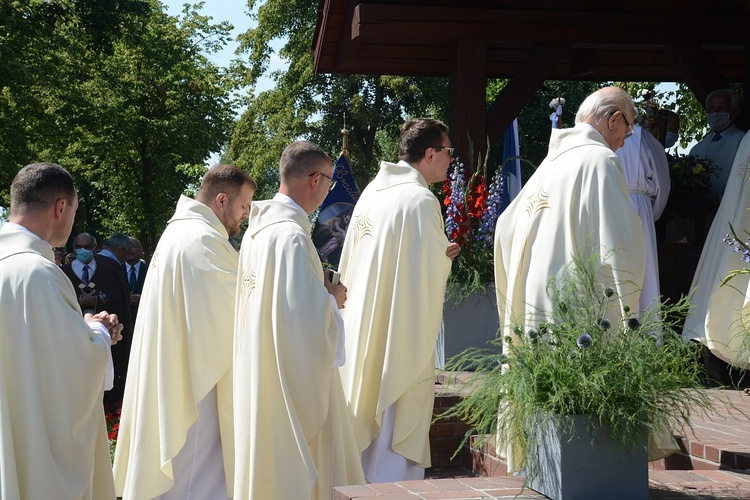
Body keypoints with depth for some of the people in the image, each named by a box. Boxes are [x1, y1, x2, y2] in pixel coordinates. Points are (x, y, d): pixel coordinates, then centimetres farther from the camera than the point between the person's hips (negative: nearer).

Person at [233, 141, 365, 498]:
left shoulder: (258, 228, 8)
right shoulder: (291, 236, -21)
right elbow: (306, 315, -25)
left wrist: (322, 294, 12)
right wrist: (333, 300, -7)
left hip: (260, 374, 9)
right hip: (292, 381, -9)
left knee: (267, 462, 16)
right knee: (294, 468, 0)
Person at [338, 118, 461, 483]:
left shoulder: (372, 192, 8)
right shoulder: (420, 200, -16)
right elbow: (430, 271, -16)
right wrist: (446, 256, 2)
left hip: (364, 326, 8)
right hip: (401, 333, -8)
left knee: (369, 419, 17)